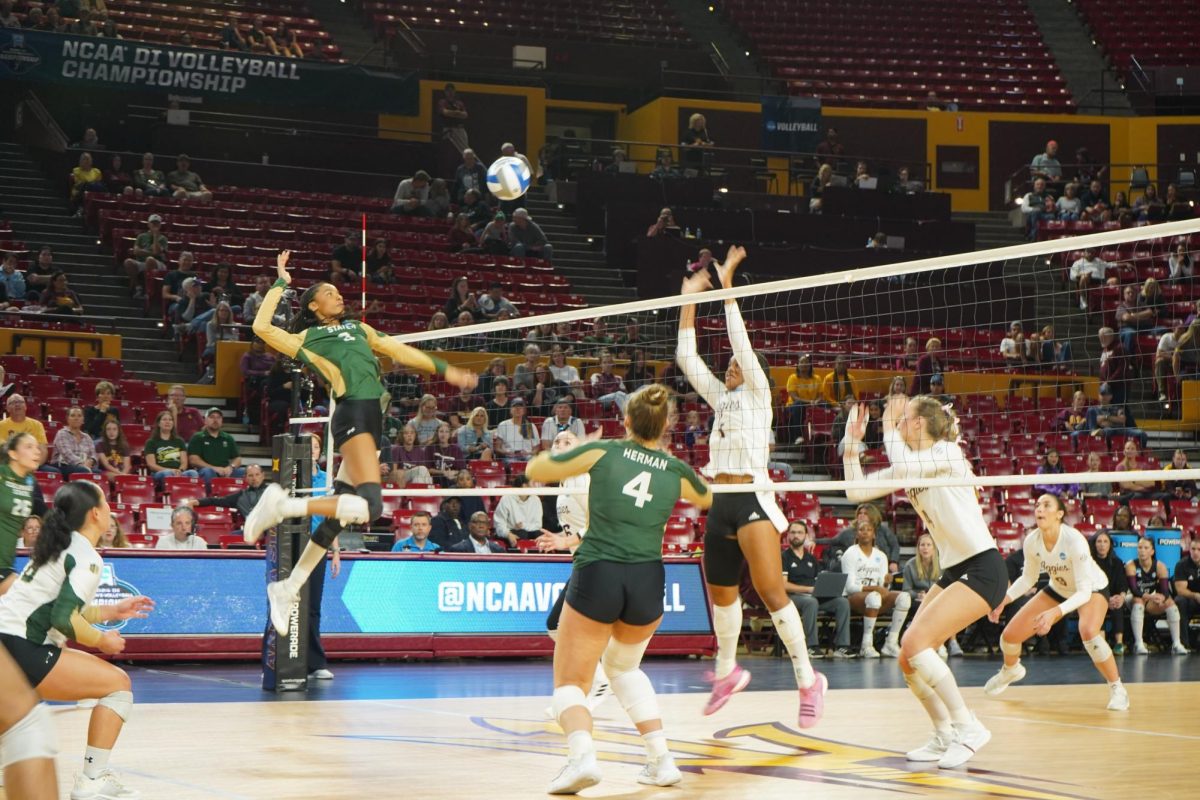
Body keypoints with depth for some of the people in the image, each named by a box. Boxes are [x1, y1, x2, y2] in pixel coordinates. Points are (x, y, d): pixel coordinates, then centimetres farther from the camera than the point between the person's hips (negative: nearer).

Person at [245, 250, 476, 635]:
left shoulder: (358, 329, 26)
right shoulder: (307, 339, 6)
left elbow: (399, 351, 29)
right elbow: (262, 327, -7)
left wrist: (443, 369, 24)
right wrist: (280, 283, 2)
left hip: (372, 418, 7)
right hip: (353, 413, -7)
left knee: (340, 512, 4)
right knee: (371, 506, -25)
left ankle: (288, 588, 10)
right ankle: (283, 504, -18)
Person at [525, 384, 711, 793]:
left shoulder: (603, 451, 1)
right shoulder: (676, 471, 9)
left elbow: (534, 470, 8)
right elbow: (706, 498, 33)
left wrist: (566, 455, 25)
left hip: (596, 576, -3)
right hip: (648, 582, 3)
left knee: (570, 682, 7)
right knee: (624, 667, 30)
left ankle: (582, 754, -23)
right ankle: (661, 759, 20)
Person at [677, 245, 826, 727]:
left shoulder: (757, 393, 2)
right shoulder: (721, 398, 18)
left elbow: (741, 341, -9)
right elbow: (687, 358, 16)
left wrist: (726, 286, -10)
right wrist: (690, 300, 12)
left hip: (752, 499, -7)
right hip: (720, 503, 7)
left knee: (771, 592, -15)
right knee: (720, 592, 15)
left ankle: (808, 679, -11)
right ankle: (727, 672, 32)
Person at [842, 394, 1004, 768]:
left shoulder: (946, 451, -10)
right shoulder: (910, 467, 13)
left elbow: (903, 466, -29)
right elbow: (857, 491, 13)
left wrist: (889, 427, -14)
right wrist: (852, 444, 6)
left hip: (982, 569, -9)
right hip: (953, 571, 9)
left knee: (915, 644, -21)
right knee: (908, 659, 2)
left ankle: (968, 728, -12)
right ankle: (945, 737, 16)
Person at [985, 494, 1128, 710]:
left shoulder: (1074, 540, -35)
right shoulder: (1032, 541, -19)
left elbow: (1084, 591, -36)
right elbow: (1028, 578, 0)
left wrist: (1055, 613, -50)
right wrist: (1004, 599, -16)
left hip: (1093, 589, -5)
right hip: (1058, 589, 5)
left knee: (1088, 632, -37)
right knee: (1009, 635, -1)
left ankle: (1117, 688, -16)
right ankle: (1011, 669, 36)